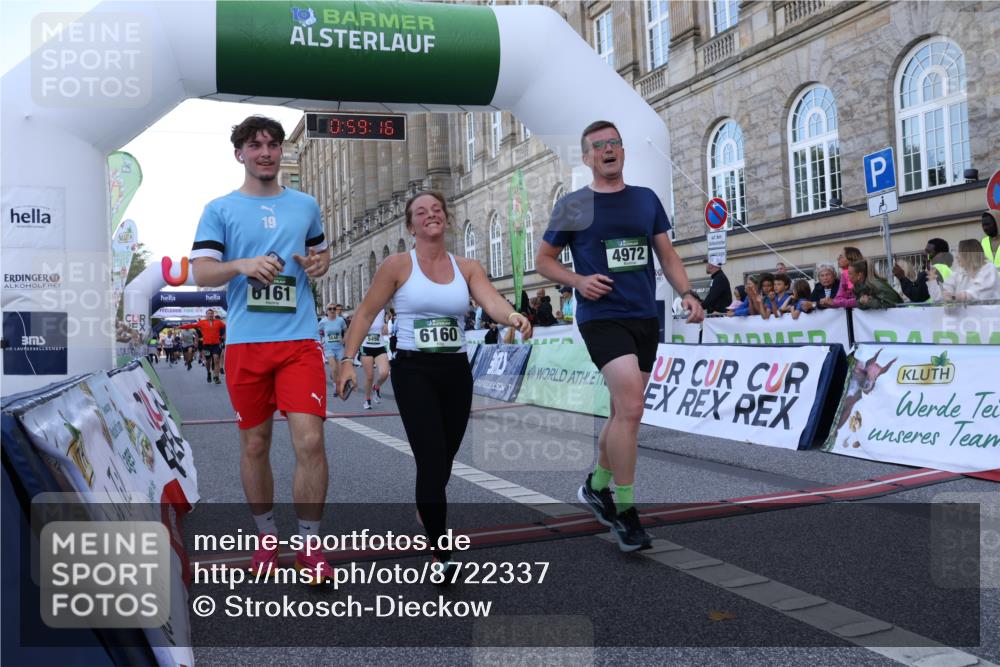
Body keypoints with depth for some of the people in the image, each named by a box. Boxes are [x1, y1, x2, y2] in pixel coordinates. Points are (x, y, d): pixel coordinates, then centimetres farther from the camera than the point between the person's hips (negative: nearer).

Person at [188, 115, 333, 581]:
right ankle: (266, 536, 29)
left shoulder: (305, 205, 12)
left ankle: (309, 544, 5)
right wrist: (242, 265, -21)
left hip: (299, 340, 1)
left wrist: (320, 263, 1)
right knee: (254, 444, 10)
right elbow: (200, 272, -2)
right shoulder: (219, 209, 5)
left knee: (309, 441, -10)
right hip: (245, 342, 0)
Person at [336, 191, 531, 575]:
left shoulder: (467, 268, 5)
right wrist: (348, 361, -7)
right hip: (414, 371, -4)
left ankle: (427, 510, 47)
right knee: (432, 460, -15)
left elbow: (491, 301, -13)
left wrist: (513, 316, -35)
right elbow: (365, 313, 1)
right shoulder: (398, 265, -3)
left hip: (456, 372, 4)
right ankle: (442, 554, -9)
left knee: (444, 459, 16)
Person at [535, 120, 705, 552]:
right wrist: (577, 280, -11)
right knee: (631, 407, -19)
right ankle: (624, 510, -6)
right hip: (602, 317, -5)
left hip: (645, 318, 5)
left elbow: (667, 255, 16)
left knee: (624, 411, 13)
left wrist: (687, 294, 0)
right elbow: (544, 260, 7)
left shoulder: (647, 199, 13)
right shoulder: (573, 205, 2)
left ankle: (597, 486, 34)